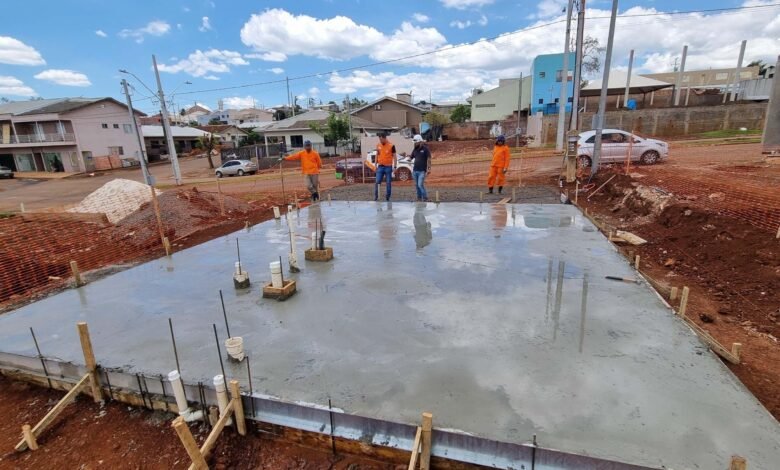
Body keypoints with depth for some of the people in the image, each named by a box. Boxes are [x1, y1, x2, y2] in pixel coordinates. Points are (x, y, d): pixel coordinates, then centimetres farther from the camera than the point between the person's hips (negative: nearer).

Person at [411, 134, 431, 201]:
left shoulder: (425, 149, -4)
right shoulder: (415, 149, 13)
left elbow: (428, 159, -7)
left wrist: (428, 169, -14)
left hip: (422, 171, -6)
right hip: (415, 170, 6)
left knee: (420, 185, -13)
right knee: (417, 185, 8)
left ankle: (425, 198, -2)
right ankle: (419, 198, 17)